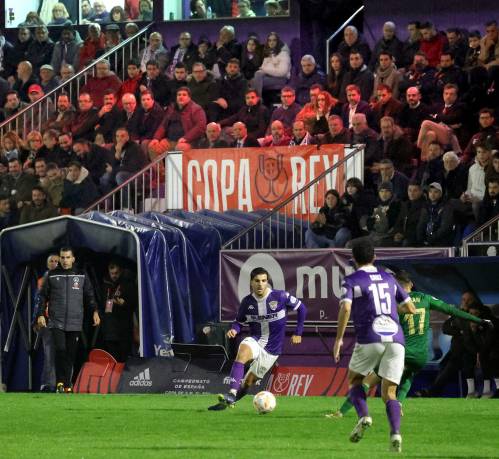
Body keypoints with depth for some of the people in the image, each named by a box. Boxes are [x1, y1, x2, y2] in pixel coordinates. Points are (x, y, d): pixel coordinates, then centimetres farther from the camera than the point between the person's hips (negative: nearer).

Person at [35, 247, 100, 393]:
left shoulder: (82, 276, 9)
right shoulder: (51, 276, 6)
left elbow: (89, 295, 12)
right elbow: (42, 296, 8)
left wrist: (95, 311, -2)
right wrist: (40, 314, -2)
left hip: (75, 323, 2)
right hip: (56, 322, -2)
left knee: (71, 354, 2)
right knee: (60, 350, -16)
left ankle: (67, 385, 9)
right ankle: (60, 382, -7)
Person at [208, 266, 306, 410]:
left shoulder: (281, 297, -12)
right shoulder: (247, 302, -4)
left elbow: (301, 308, 2)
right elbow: (239, 321, 10)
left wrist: (298, 333, 4)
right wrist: (234, 329, -14)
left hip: (272, 349, -1)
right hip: (255, 341, 1)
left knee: (247, 382, -2)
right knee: (242, 354, -33)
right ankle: (231, 394, -41)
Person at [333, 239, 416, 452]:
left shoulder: (351, 281, 6)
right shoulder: (388, 278, 20)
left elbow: (345, 308, -11)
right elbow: (410, 308, 22)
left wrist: (339, 338, -5)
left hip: (369, 339, -3)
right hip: (395, 338, 3)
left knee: (354, 379, 21)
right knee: (389, 394, 5)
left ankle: (363, 416, -6)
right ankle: (395, 433, -21)